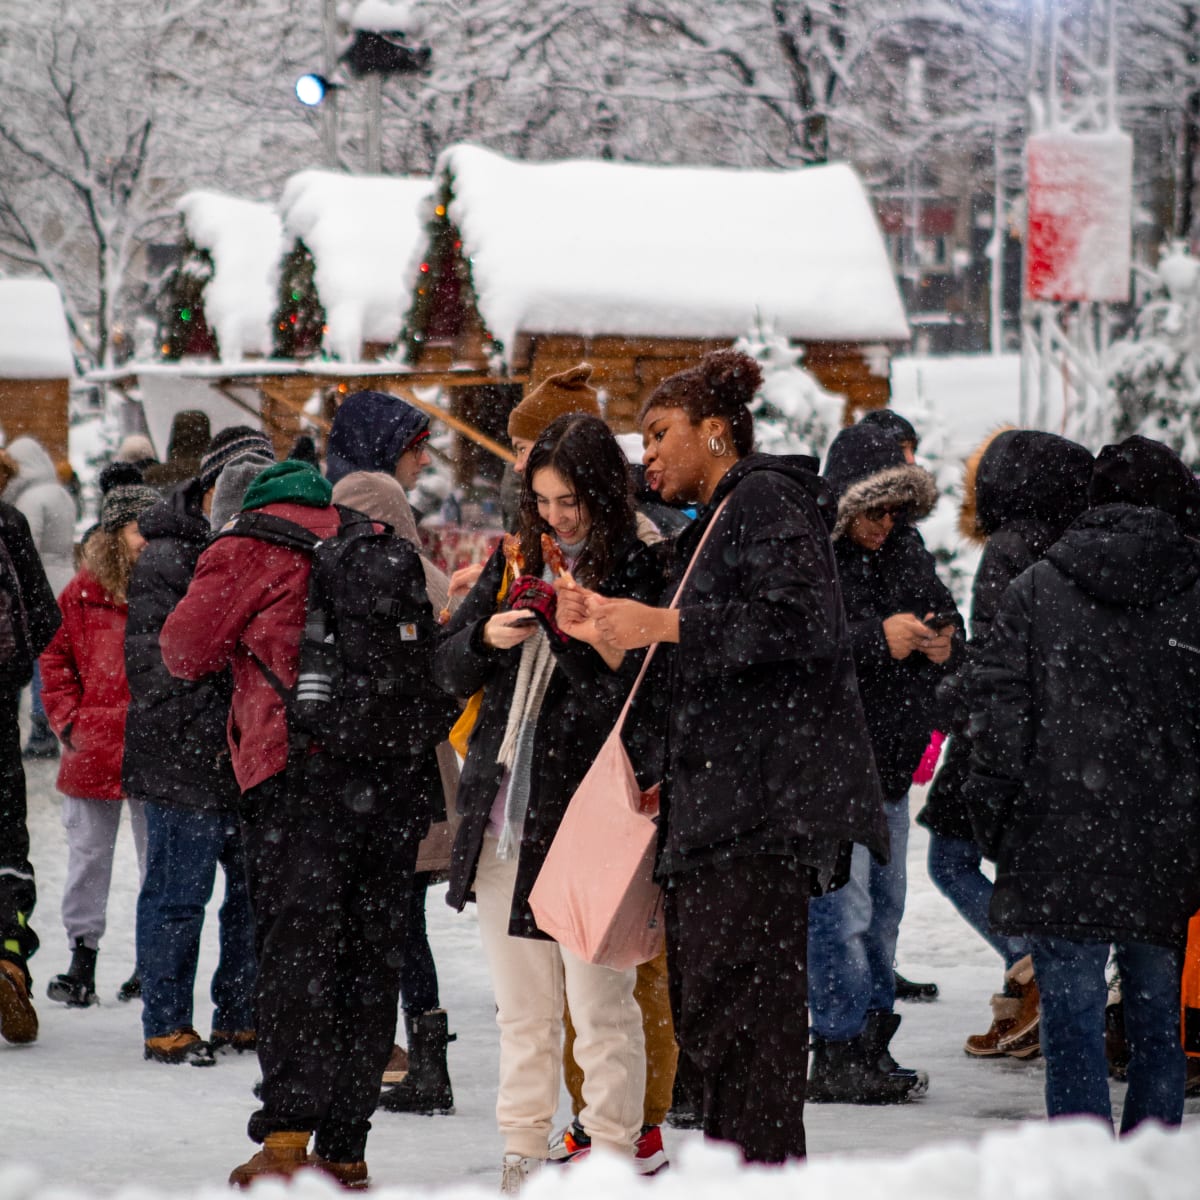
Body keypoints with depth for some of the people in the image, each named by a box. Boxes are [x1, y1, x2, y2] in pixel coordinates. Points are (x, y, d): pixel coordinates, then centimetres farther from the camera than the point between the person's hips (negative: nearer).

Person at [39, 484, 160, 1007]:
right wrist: (68, 720, 0)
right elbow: (54, 657, 8)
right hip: (93, 748, 1)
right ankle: (82, 958, 16)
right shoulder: (84, 592, 0)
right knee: (88, 855, 8)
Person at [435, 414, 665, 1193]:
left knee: (599, 998, -4)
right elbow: (450, 669, 16)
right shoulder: (517, 559, 13)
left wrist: (597, 641, -23)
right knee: (520, 1001, 13)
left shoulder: (640, 571, -5)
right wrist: (488, 638, -4)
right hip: (504, 807, 6)